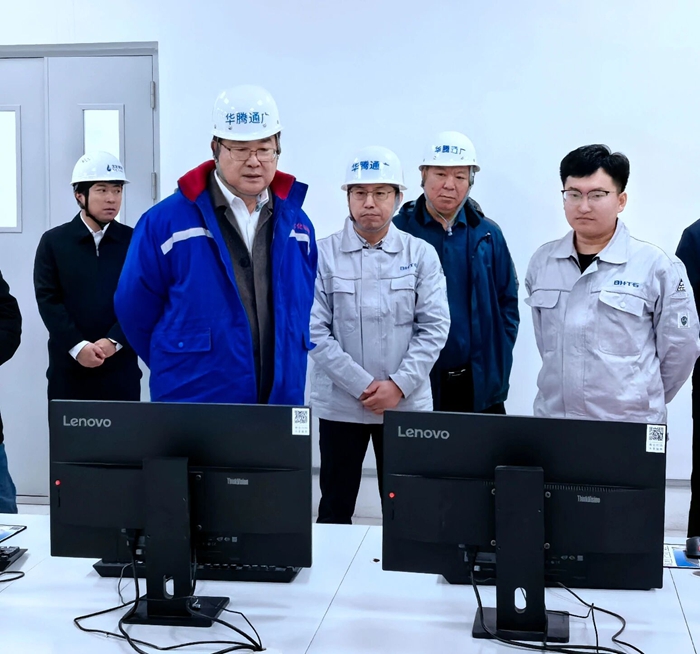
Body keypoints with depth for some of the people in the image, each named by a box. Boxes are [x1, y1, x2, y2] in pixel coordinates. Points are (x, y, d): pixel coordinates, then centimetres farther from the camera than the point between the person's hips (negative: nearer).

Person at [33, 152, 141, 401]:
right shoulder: (53, 241, 4)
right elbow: (48, 299, -3)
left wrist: (114, 341, -13)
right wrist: (77, 346, -14)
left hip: (121, 366, 0)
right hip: (68, 367, 0)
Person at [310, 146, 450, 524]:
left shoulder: (421, 255, 2)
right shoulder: (323, 254, -3)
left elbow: (434, 327, -1)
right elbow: (315, 331, -7)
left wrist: (399, 384, -12)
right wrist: (362, 386, -13)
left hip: (407, 404, 1)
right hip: (340, 403, -1)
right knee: (335, 508, 10)